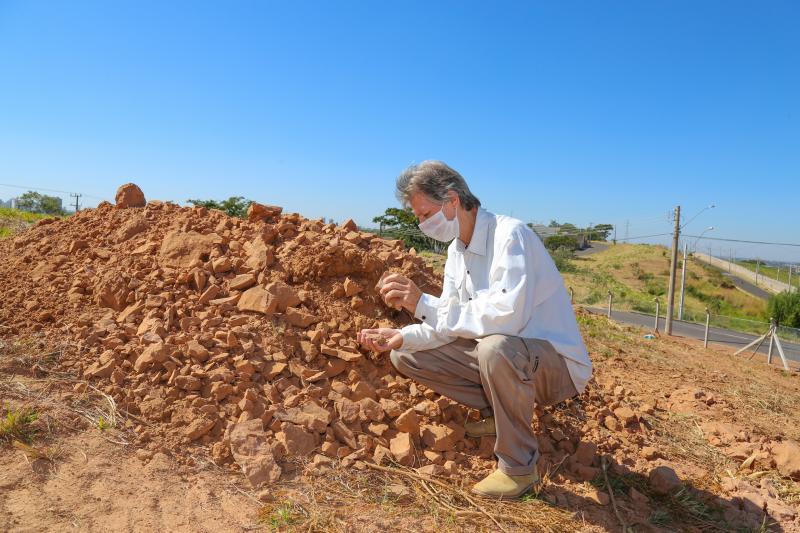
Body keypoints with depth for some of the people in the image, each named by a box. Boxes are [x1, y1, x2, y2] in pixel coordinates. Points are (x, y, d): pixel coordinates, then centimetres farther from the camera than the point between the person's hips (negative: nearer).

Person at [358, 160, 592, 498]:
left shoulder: (510, 235, -23)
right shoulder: (456, 249, 4)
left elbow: (507, 315, -38)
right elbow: (449, 324, 5)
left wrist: (423, 304, -32)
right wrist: (401, 337, -12)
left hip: (556, 363, -7)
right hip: (501, 356, 8)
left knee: (495, 347, -41)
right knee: (405, 356, 1)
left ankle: (519, 467, -16)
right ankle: (499, 411, 9)